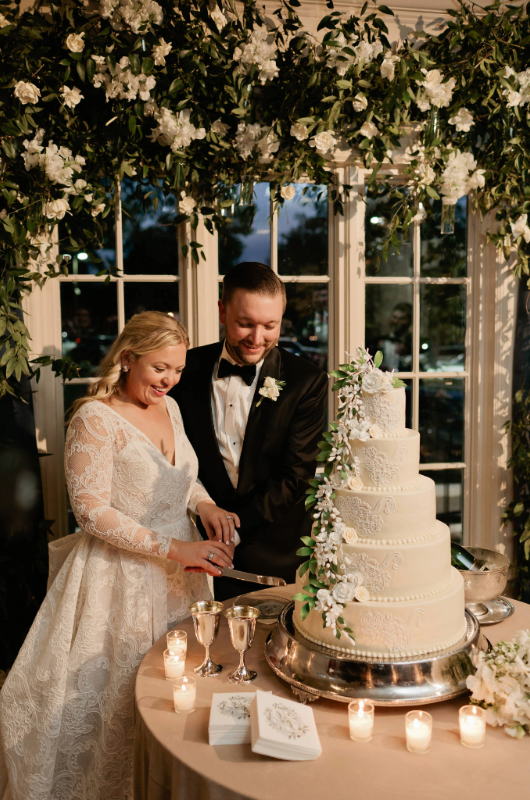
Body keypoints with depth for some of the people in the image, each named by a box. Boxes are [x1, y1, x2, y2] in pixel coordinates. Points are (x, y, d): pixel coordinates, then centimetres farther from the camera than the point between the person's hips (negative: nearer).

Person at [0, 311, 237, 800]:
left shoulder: (170, 408, 6)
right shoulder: (95, 418, -16)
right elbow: (92, 511, -20)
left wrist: (206, 505, -3)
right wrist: (173, 548, -23)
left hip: (180, 574, 7)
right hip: (120, 580, -6)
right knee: (118, 695, 6)